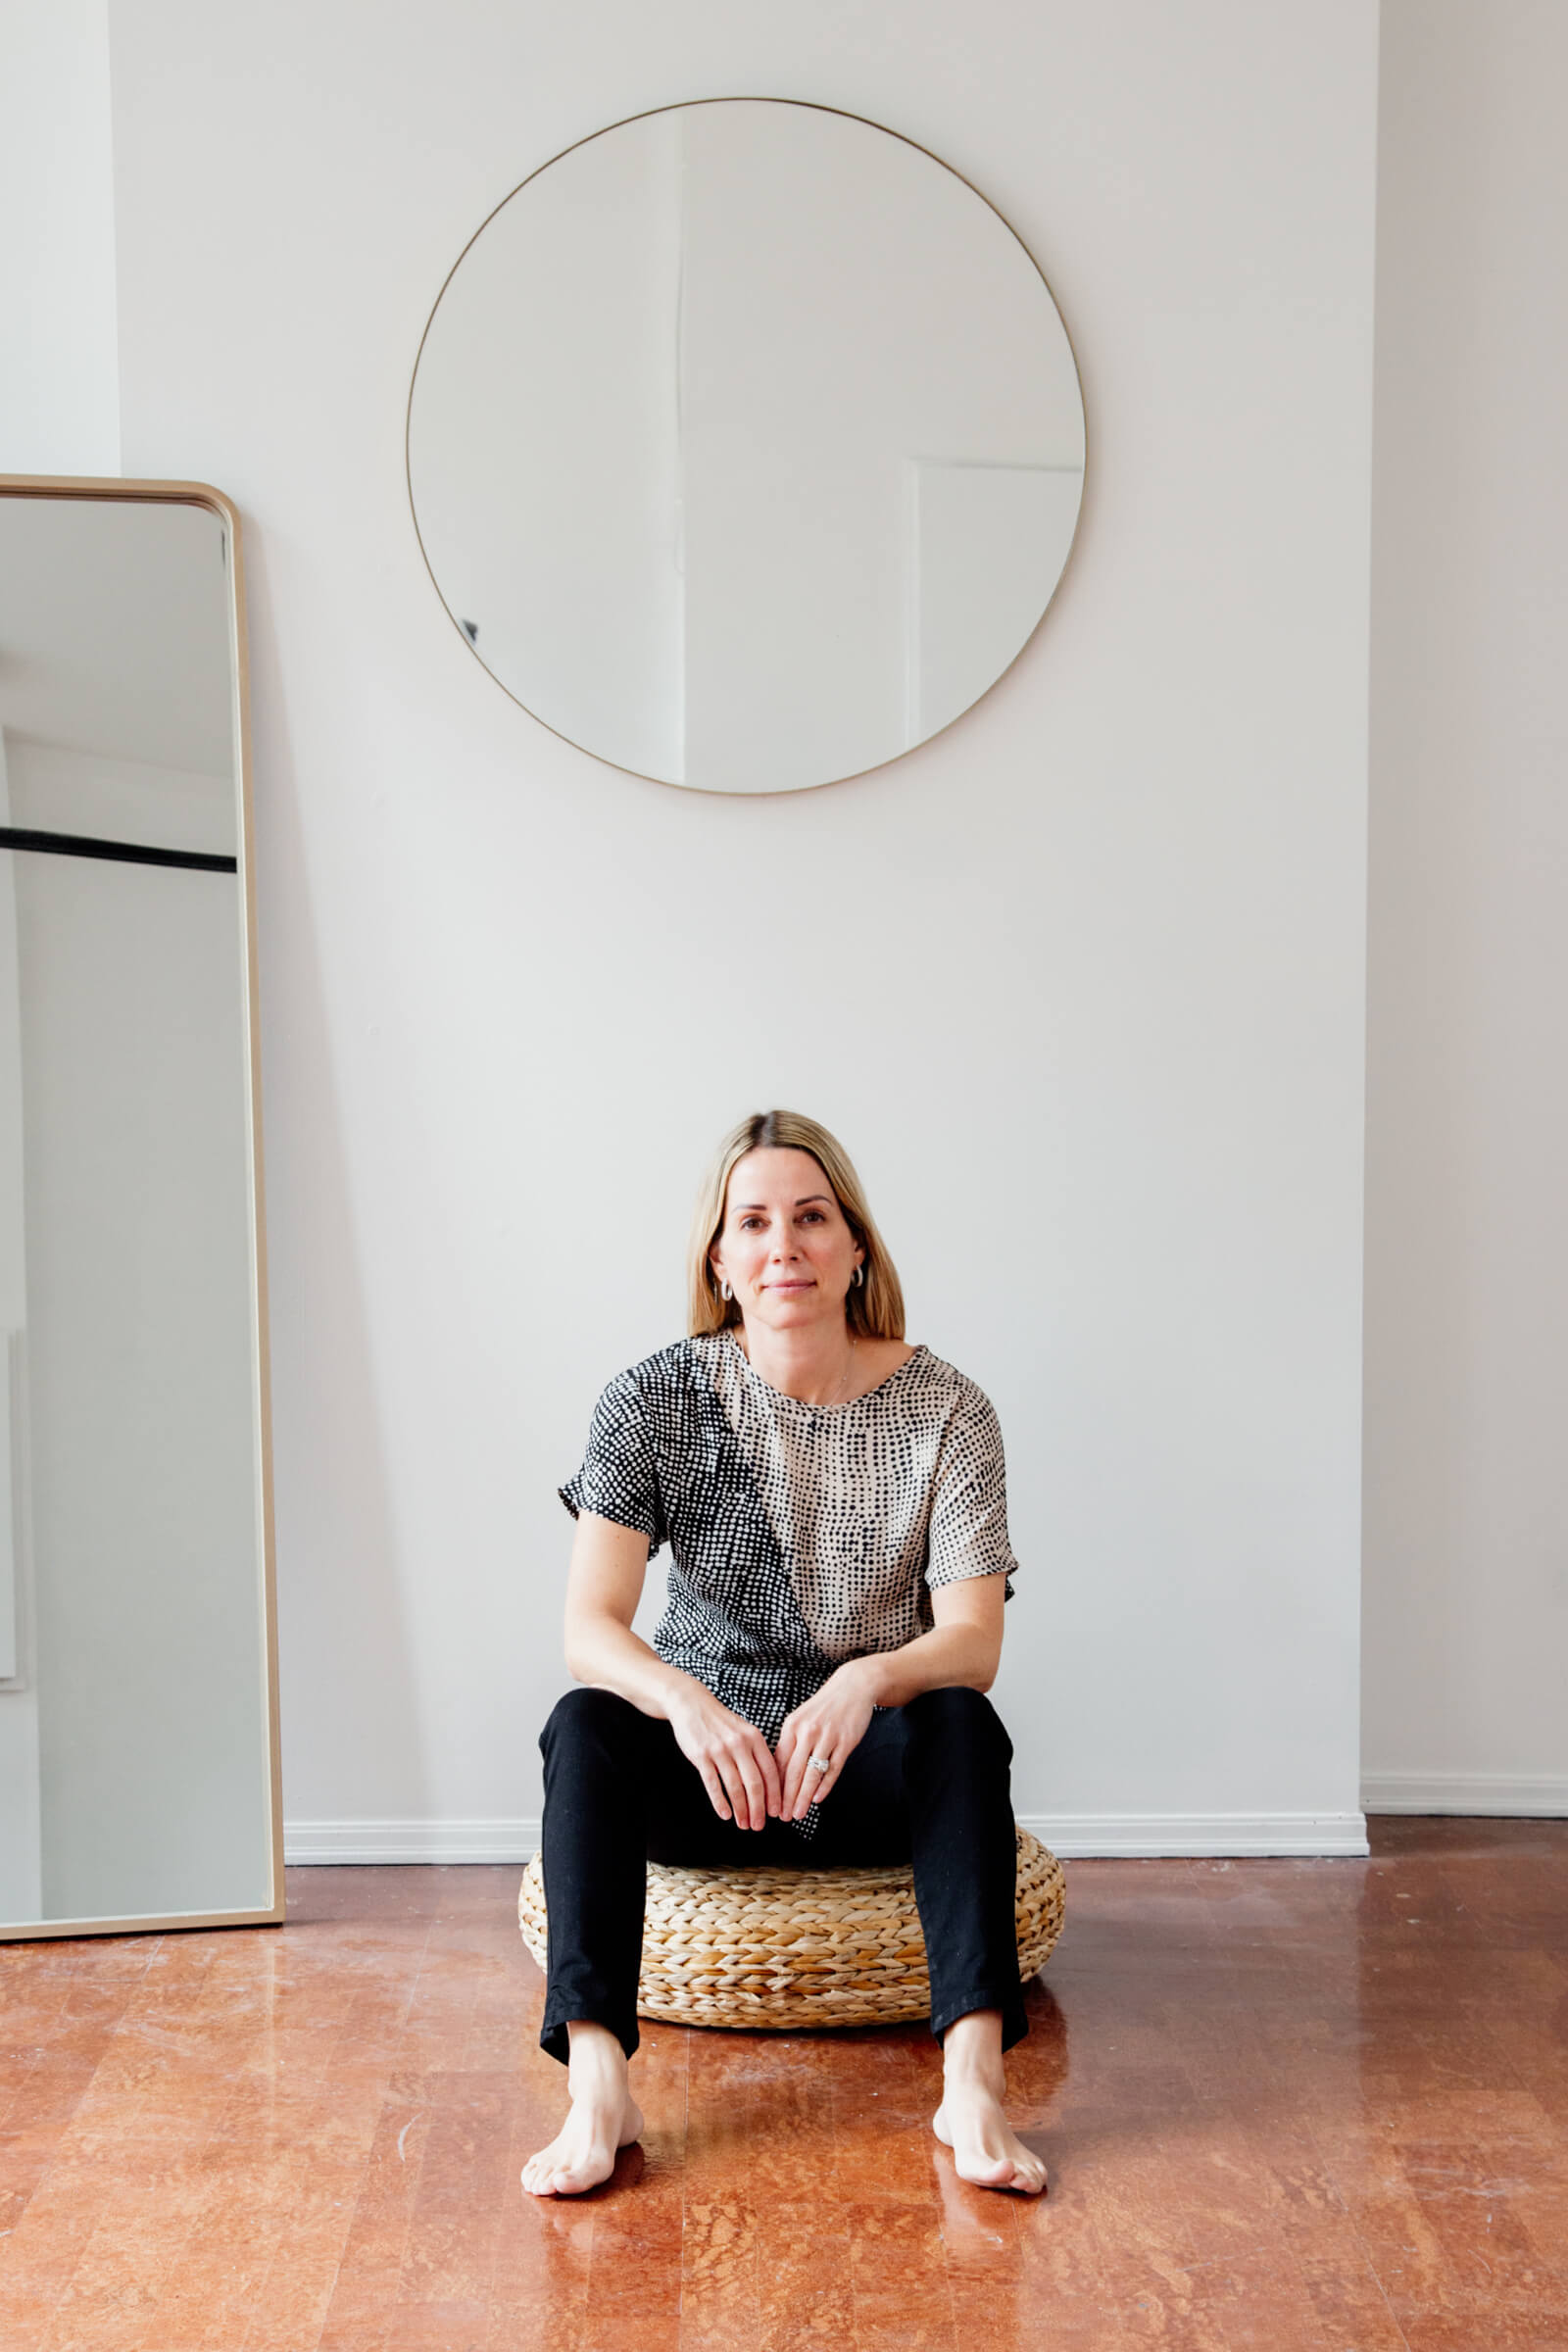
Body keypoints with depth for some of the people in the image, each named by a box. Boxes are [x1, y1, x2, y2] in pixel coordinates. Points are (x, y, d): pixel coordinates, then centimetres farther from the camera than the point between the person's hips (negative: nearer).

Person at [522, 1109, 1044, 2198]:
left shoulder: (945, 1408, -9)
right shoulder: (657, 1400, -8)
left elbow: (974, 1641, -16)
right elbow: (589, 1626, -17)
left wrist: (867, 1680, -39)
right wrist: (686, 1701, -39)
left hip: (876, 1776, 0)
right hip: (708, 1770, 1)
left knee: (961, 1720, -31)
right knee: (585, 1723, -28)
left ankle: (974, 2081, -35)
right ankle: (598, 2085, -33)